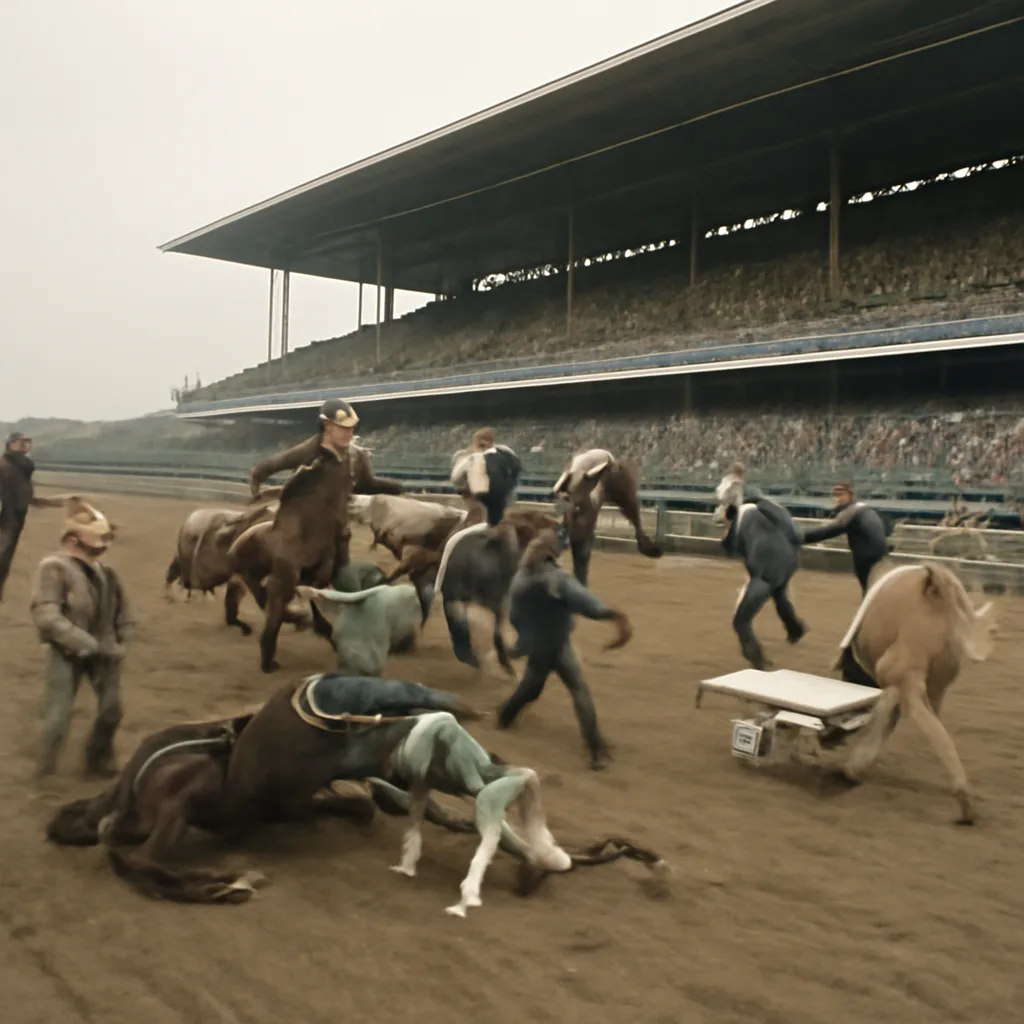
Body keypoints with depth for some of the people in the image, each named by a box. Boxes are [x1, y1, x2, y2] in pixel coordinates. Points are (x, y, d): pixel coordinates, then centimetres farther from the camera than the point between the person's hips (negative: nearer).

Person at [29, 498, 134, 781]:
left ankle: (99, 759, 37)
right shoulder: (54, 568, -16)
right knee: (59, 716, -2)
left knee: (111, 709, 11)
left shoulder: (103, 570, 1)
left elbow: (121, 606, 16)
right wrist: (90, 645, -25)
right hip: (68, 653, -5)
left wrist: (121, 639, 4)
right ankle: (47, 774, 18)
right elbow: (47, 618, -23)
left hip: (102, 650, 5)